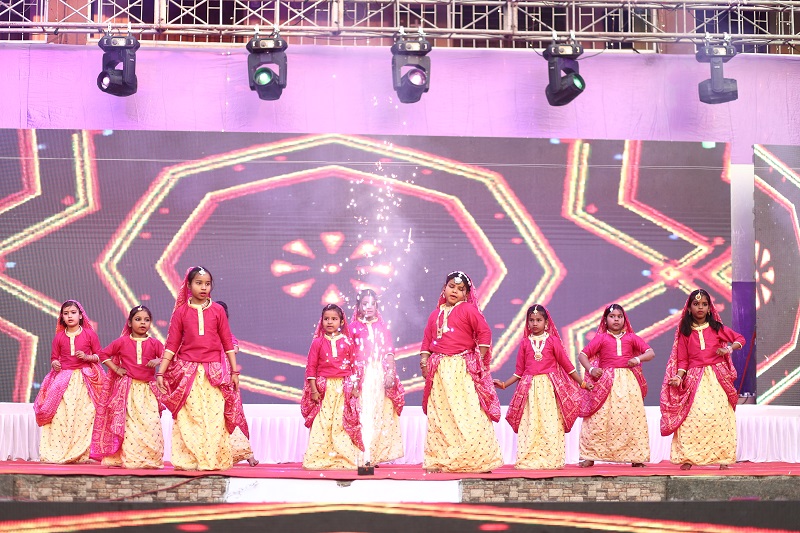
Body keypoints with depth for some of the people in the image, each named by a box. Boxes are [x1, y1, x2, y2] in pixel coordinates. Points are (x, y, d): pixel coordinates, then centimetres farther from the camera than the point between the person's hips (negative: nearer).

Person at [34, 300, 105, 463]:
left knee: (85, 414, -10)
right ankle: (58, 452, -3)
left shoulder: (90, 334, 4)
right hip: (64, 379, 2)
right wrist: (55, 364, -6)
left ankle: (83, 453, -5)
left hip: (85, 379, -2)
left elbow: (99, 356, 7)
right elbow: (54, 357, 16)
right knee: (61, 415, -8)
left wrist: (87, 357, -12)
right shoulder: (59, 337, 10)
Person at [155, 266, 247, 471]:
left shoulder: (217, 310, 5)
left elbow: (227, 342, 8)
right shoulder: (181, 312, 5)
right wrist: (160, 372, 0)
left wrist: (234, 371, 5)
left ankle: (212, 460, 2)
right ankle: (187, 460, 4)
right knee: (187, 417, -2)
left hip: (214, 372, 0)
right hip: (187, 372, 0)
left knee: (214, 417, -4)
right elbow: (171, 344, 5)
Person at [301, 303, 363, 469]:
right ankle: (319, 459, 1)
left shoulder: (347, 342, 5)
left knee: (342, 423, 1)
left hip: (344, 388, 1)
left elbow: (353, 366, 8)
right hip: (324, 387, -1)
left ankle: (344, 459, 5)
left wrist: (354, 387, 3)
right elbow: (311, 367, 1)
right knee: (322, 423, -3)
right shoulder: (318, 342, 2)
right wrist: (313, 389, -4)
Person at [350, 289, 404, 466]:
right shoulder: (353, 327, 6)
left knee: (380, 411, 0)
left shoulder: (382, 327, 13)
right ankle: (364, 456, -12)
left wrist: (391, 373, -5)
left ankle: (376, 454, 4)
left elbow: (389, 351, 8)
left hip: (381, 374, 3)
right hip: (362, 376, -3)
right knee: (364, 413, -9)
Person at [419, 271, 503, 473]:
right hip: (439, 370, 5)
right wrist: (424, 361, 4)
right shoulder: (436, 314, 17)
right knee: (439, 415, 4)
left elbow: (485, 333, -3)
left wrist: (480, 359, -7)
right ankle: (440, 460, 9)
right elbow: (427, 340, 17)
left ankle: (476, 460, -3)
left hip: (463, 369, -5)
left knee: (468, 414, -8)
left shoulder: (469, 310, 2)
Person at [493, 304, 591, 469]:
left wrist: (582, 383, 6)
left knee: (551, 423, -6)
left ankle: (551, 459, -3)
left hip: (549, 387, -2)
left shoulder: (553, 340, 3)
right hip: (530, 387, 2)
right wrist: (504, 384, 7)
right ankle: (528, 460, 0)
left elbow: (566, 364, 6)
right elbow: (519, 371, 13)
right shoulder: (525, 343, 8)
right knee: (529, 424, -1)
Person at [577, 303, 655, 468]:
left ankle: (636, 456, 3)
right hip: (606, 382, -1)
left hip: (628, 381, 1)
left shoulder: (631, 337, 11)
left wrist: (638, 359, -13)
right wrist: (591, 369, -11)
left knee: (633, 418, -2)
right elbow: (582, 354, 5)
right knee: (598, 418, -5)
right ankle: (590, 456, 0)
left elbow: (650, 352, 6)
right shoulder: (601, 338, 8)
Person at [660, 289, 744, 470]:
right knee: (692, 417, -11)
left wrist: (729, 348, -4)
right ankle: (687, 457, -8)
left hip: (717, 378, 0)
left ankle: (723, 457, -2)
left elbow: (740, 338, 15)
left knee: (719, 415, -8)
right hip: (694, 378, 0)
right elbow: (682, 359, 5)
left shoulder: (717, 328, 7)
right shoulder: (684, 332, 7)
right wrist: (679, 377, -11)